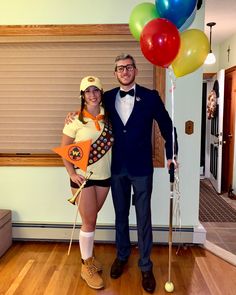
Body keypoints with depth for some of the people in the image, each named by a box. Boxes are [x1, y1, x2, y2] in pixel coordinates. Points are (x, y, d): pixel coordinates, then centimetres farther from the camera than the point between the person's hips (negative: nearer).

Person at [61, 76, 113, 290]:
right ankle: (87, 267, 22)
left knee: (91, 219, 18)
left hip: (104, 176, 4)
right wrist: (72, 173, -12)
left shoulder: (107, 117, 1)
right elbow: (64, 149, -5)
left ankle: (87, 255, 39)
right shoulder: (75, 119, -9)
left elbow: (111, 143, 8)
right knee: (89, 222, 4)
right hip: (83, 176, -3)